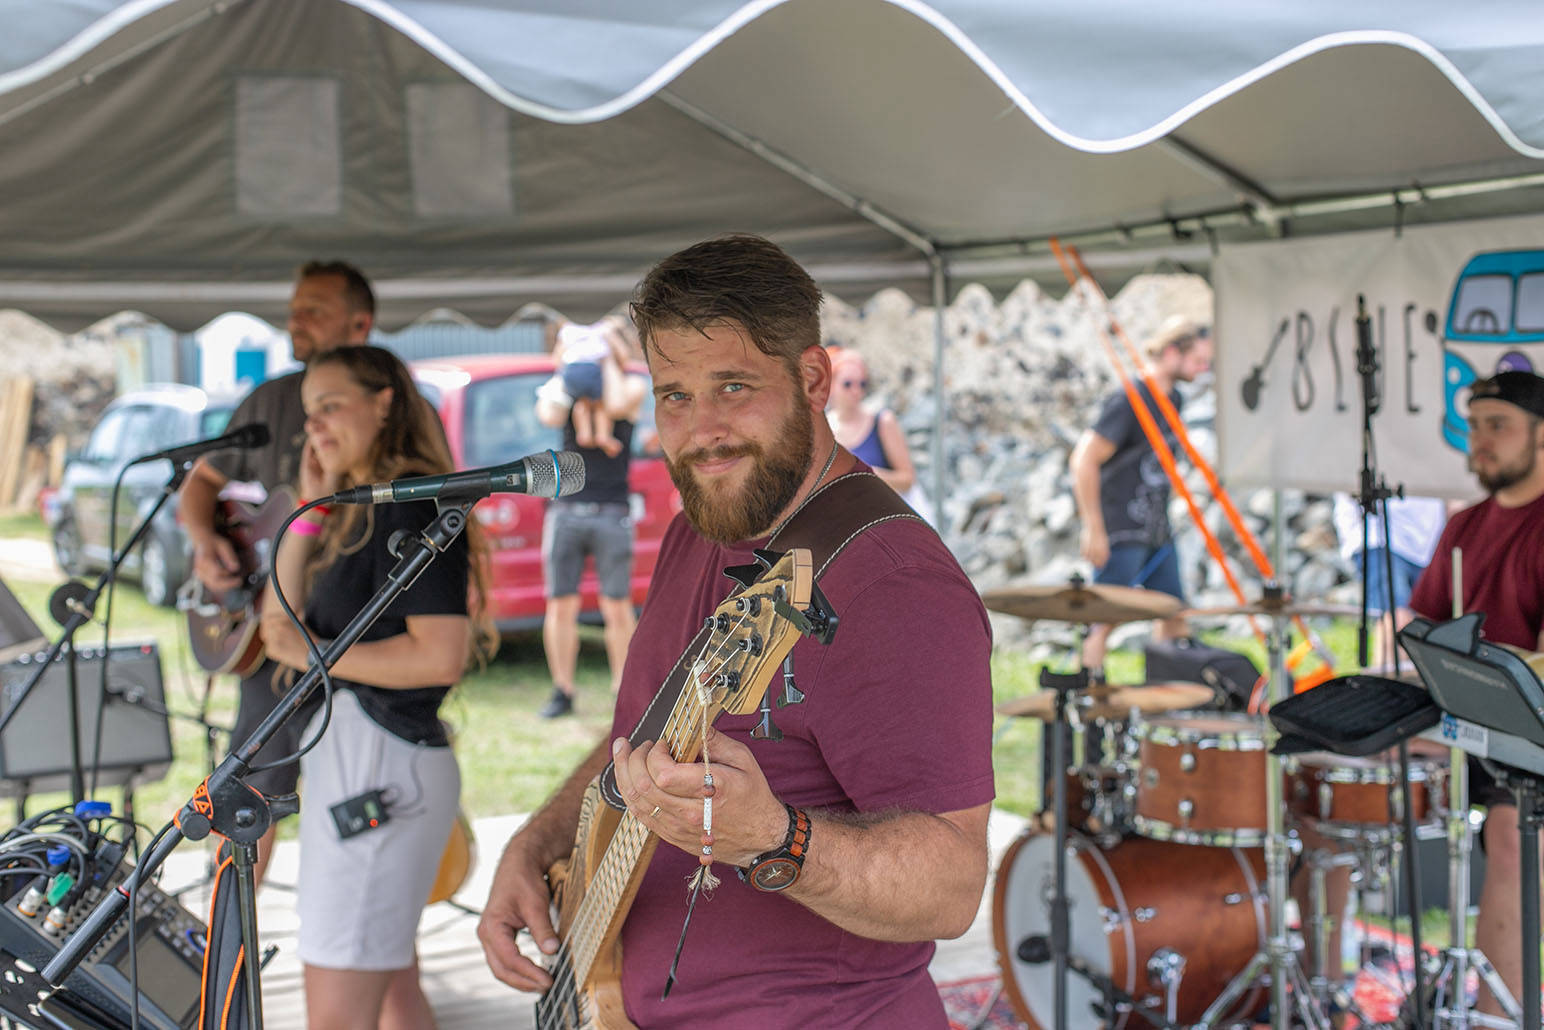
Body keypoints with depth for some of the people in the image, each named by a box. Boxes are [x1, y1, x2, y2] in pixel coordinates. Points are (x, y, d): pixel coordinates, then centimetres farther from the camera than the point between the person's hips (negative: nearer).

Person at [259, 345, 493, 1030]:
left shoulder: (414, 506, -13)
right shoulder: (361, 511, 16)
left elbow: (441, 656, -23)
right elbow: (280, 624, 12)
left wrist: (315, 654, -15)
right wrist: (312, 509, 7)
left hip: (380, 762, -11)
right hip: (347, 751, 11)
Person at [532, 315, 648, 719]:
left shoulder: (633, 385, 7)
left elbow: (617, 404, -15)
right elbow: (549, 416, -8)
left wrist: (608, 358, -3)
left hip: (611, 513, -2)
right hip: (565, 510, 2)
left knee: (617, 607, -2)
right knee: (561, 606, 2)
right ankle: (562, 692, 10)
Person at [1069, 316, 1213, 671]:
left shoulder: (1172, 399, 11)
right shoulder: (1129, 402, -16)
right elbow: (1084, 460, -20)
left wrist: (1162, 518, 20)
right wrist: (1093, 530, -21)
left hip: (1157, 531, 9)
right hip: (1120, 534, -9)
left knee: (1175, 612, 11)